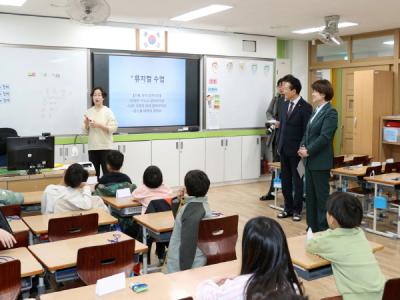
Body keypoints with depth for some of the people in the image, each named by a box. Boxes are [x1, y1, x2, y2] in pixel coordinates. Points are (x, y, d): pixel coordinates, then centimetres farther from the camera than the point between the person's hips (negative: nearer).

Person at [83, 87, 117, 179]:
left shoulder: (108, 111, -1)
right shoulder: (88, 112, 8)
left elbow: (113, 128, -9)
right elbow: (85, 131, 11)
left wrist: (98, 125, -16)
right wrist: (86, 124, -9)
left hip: (105, 147, -3)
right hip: (92, 147, 3)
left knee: (107, 173, -4)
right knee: (93, 173, 5)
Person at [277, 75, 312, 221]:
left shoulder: (305, 107, -12)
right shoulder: (286, 104, 9)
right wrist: (279, 145, 11)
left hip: (296, 150, -7)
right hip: (284, 149, 7)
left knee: (297, 181, 6)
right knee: (285, 180, 12)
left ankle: (297, 209, 17)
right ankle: (288, 208, 24)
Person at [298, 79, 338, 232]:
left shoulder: (330, 112, -12)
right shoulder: (316, 111, 14)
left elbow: (324, 137, -19)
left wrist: (308, 151, -16)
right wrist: (302, 147, 0)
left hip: (320, 162, -9)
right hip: (310, 161, 9)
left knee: (322, 196, 1)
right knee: (310, 195, 13)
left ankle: (323, 229, 11)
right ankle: (312, 227, 24)